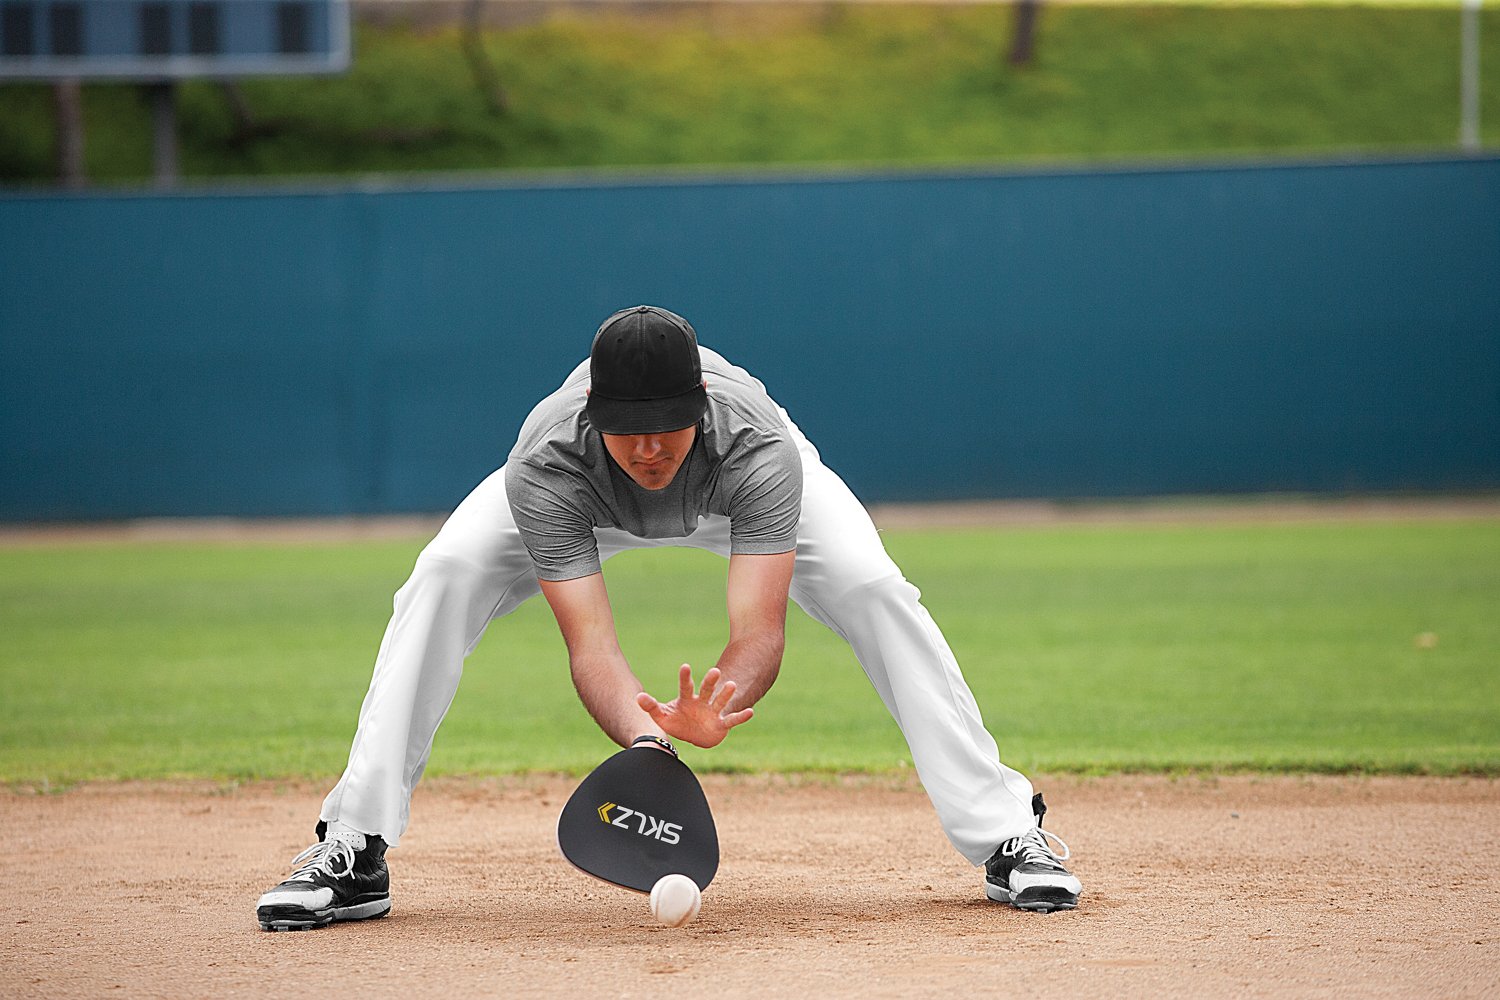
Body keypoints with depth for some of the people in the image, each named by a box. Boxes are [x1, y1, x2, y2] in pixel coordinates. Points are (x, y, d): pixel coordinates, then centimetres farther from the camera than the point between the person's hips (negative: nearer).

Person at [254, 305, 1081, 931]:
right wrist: (641, 733, -66)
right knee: (441, 582, -24)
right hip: (582, 499, 0)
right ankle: (353, 855, -18)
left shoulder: (757, 449, -43)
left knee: (876, 592, -23)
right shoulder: (545, 466, -42)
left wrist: (721, 702, -70)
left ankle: (1006, 839, -12)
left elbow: (759, 630, -48)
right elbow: (590, 642, -46)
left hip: (738, 487, 0)